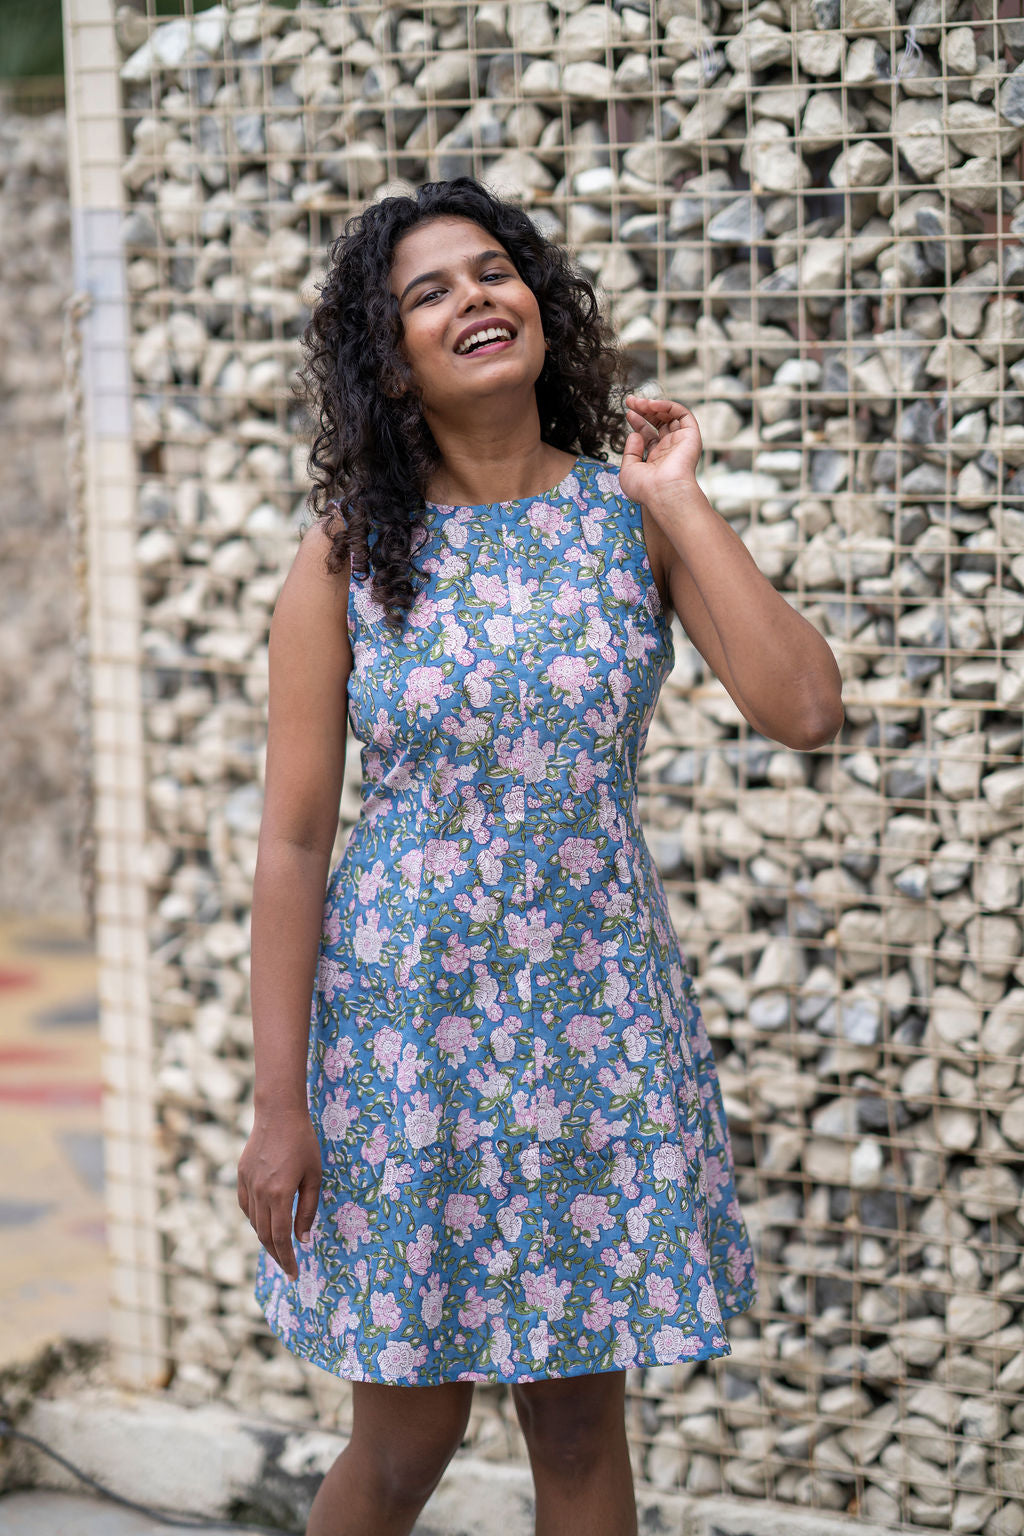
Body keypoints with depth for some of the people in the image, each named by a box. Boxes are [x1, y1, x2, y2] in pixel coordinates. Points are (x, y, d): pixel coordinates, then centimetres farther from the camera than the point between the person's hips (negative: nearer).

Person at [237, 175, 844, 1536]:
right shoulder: (352, 554, -4)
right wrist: (278, 1101, -8)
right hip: (406, 1013, -1)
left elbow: (807, 711, -13)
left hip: (599, 1012, 2)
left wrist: (679, 503, -9)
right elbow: (294, 837, -5)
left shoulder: (633, 511, 0)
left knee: (581, 1422, 10)